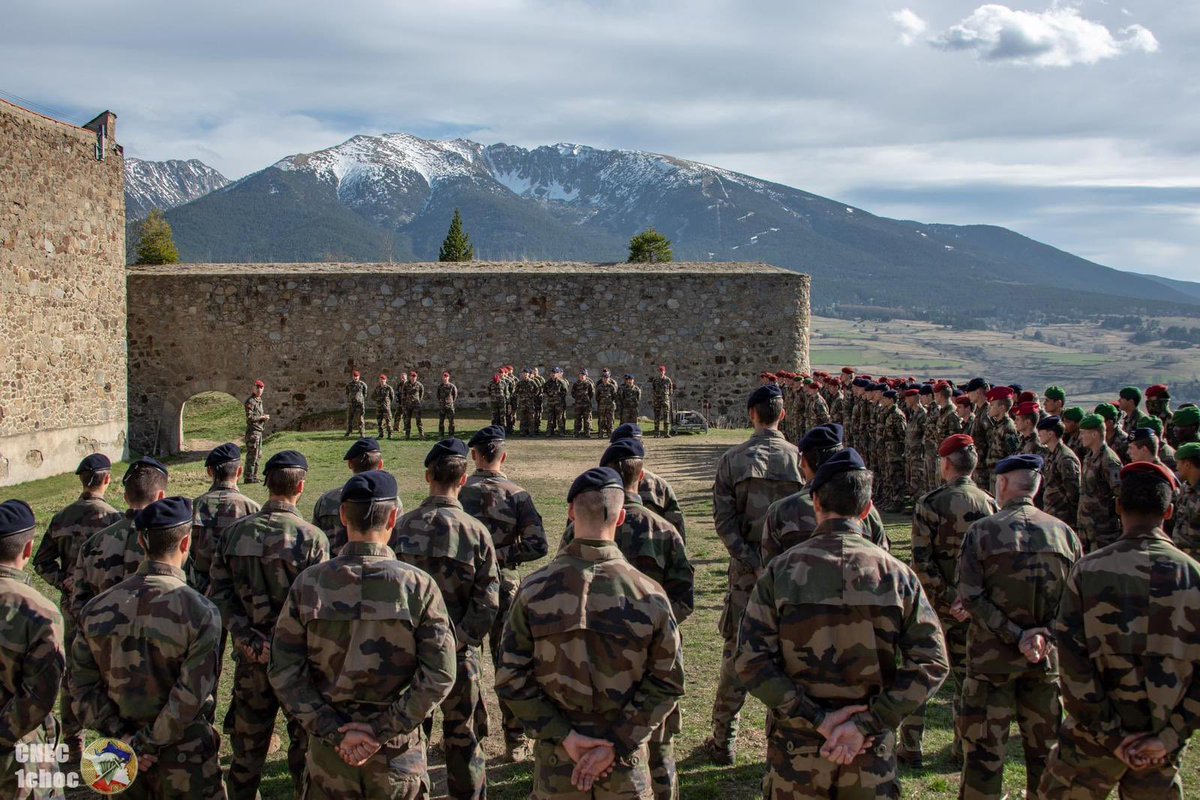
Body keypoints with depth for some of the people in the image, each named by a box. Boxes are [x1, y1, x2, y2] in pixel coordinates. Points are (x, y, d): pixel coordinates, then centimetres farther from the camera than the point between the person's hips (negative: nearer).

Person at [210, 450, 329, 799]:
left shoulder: (235, 532, -1)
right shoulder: (311, 537, -14)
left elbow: (220, 591, -4)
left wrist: (248, 639, -7)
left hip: (251, 656, 4)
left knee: (248, 742, 17)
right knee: (304, 742, 10)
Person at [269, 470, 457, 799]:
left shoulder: (307, 584, -7)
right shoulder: (418, 586, -13)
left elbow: (284, 673, -8)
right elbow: (439, 674, -16)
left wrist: (334, 731, -8)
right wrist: (382, 730, -12)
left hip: (329, 751, 2)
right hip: (398, 753, -1)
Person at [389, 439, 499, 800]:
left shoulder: (401, 527, -6)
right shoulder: (476, 532, -9)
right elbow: (487, 603, -13)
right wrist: (459, 640, -7)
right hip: (458, 655, -1)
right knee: (463, 740, 12)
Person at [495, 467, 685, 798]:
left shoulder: (535, 589, -13)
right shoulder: (649, 594, -14)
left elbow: (511, 678, -10)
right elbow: (667, 682, -10)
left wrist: (562, 735, -8)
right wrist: (617, 743, -8)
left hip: (556, 758, 1)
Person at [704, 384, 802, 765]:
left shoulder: (732, 459, -3)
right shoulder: (799, 458, -3)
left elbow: (723, 518, -8)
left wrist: (751, 561, -9)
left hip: (746, 569, 0)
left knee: (736, 651, 8)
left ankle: (723, 741, 14)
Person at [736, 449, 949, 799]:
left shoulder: (780, 571, -9)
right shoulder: (896, 574, -6)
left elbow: (750, 661, -14)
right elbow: (932, 662, -10)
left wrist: (817, 717, -13)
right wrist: (868, 724, -12)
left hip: (796, 750, 0)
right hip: (871, 757, 1)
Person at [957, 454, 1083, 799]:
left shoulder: (981, 531, -8)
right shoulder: (1064, 533, 1)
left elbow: (970, 596, -15)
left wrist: (1017, 637, -15)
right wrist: (1046, 635, -11)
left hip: (992, 657, -3)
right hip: (1047, 659, 3)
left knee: (983, 750, 5)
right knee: (1044, 748, 16)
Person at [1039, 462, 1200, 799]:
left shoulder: (1089, 571, -12)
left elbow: (1072, 664, -14)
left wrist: (1110, 735, -7)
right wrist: (1169, 737, -5)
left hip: (1095, 736, -2)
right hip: (1162, 747, 2)